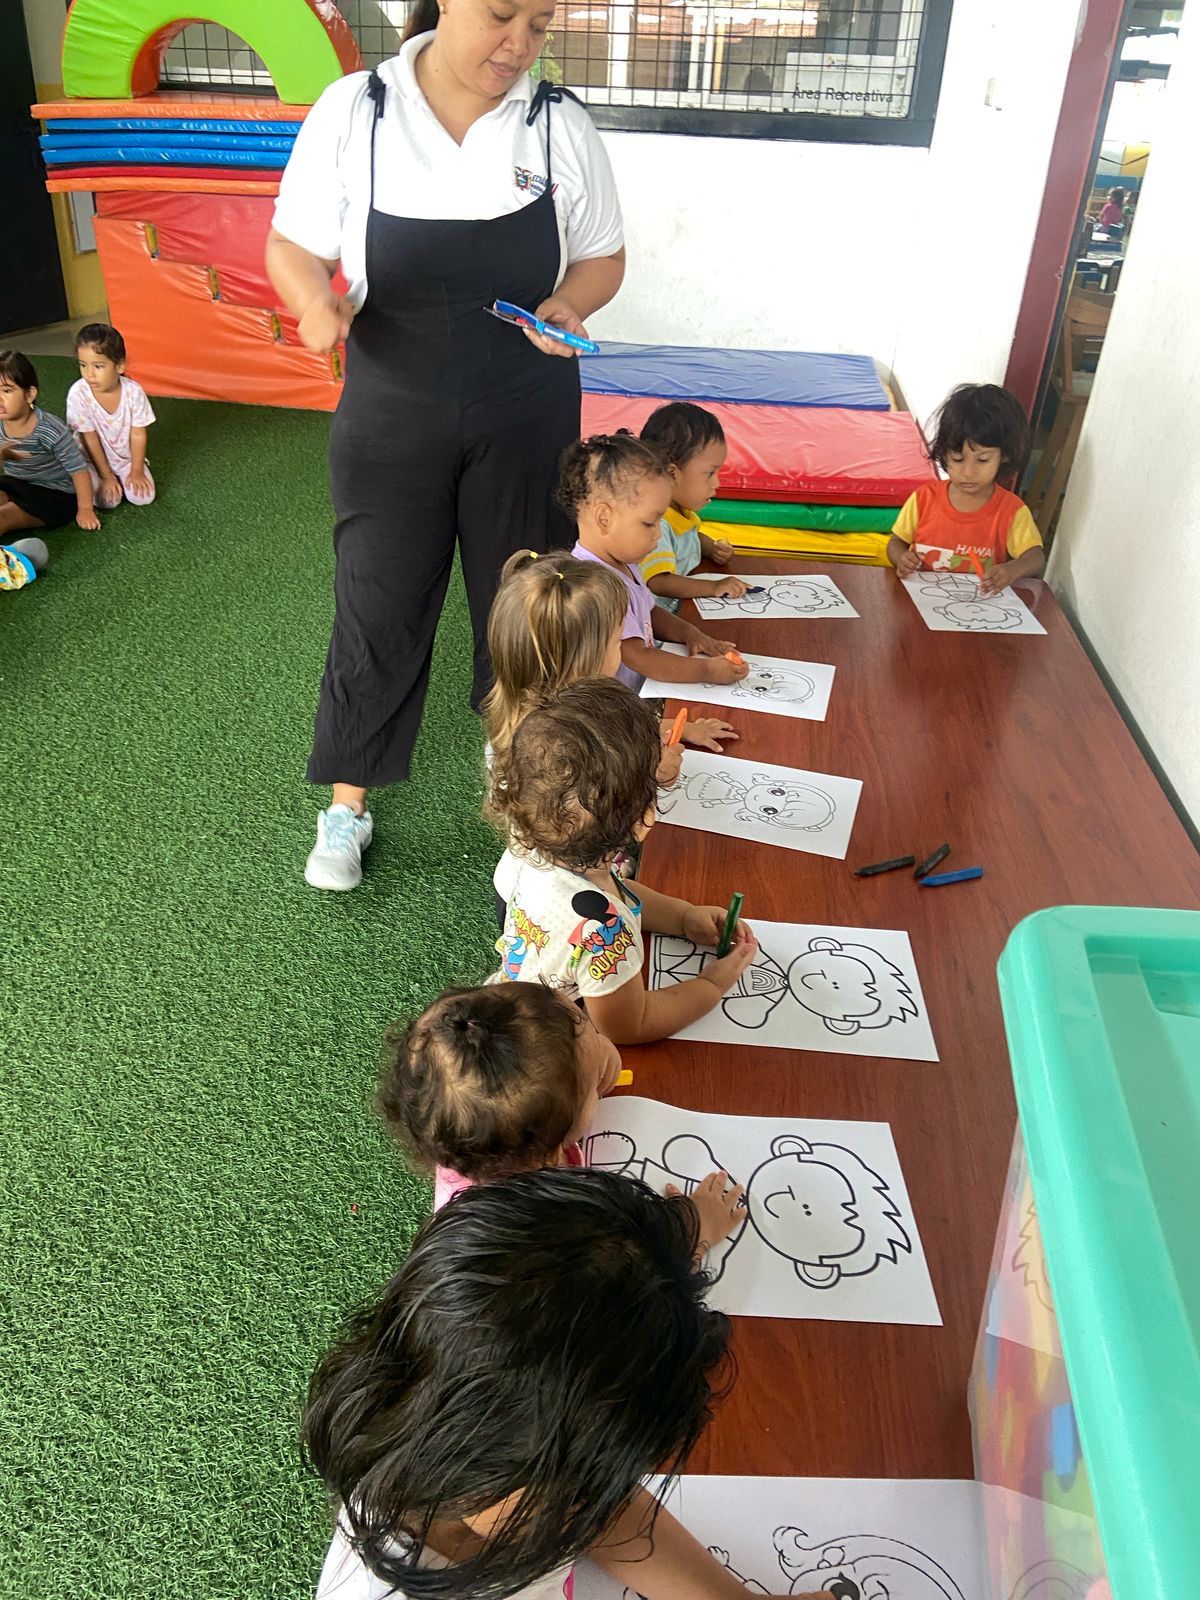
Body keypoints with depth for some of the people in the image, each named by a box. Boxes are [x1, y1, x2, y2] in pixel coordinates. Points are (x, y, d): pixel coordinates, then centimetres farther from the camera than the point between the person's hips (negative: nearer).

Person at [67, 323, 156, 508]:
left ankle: (123, 477, 16)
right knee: (108, 500, -18)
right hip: (94, 458, -1)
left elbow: (138, 435, -13)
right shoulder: (78, 394, -25)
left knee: (143, 497, -15)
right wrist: (106, 475, -14)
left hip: (127, 457, 1)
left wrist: (136, 471, -11)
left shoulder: (133, 391, -22)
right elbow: (90, 438, -17)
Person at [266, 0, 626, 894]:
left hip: (525, 418, 2)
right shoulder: (353, 111, -7)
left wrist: (568, 305, -17)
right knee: (378, 611, 5)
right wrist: (317, 302, -24)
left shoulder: (560, 124, -4)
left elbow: (602, 258, 5)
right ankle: (347, 807, 23)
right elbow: (293, 248, -1)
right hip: (391, 417, -1)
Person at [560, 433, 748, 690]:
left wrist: (688, 633, 7)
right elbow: (638, 659, -23)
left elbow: (648, 612, 26)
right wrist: (707, 670, -17)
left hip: (639, 695, 10)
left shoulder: (621, 563, 10)